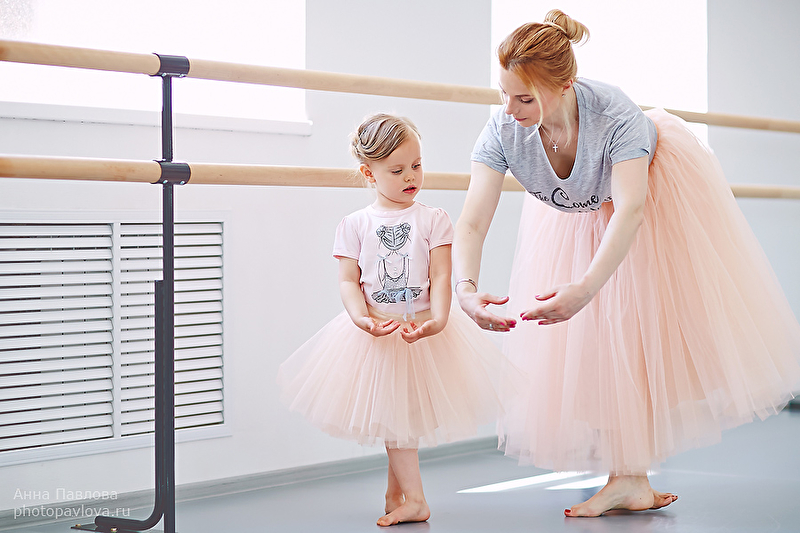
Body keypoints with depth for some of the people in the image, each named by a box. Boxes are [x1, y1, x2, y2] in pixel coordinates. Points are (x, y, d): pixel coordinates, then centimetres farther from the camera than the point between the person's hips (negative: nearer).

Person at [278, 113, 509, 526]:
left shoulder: (433, 219, -2)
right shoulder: (355, 224, 0)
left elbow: (441, 277, -7)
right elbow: (348, 280, -3)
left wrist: (437, 319, -23)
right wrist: (361, 317, -22)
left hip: (423, 327, -1)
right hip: (376, 332, 1)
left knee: (408, 413, 6)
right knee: (391, 416, 5)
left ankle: (395, 491, 23)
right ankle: (412, 499, 15)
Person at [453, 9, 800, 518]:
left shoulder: (615, 114, -42)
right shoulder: (502, 132, -33)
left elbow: (630, 210, -51)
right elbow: (472, 223, -36)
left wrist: (585, 289, -64)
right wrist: (467, 289, -56)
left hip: (655, 181, -3)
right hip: (577, 221, 3)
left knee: (653, 319, 2)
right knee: (597, 341, 1)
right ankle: (630, 480, 7)